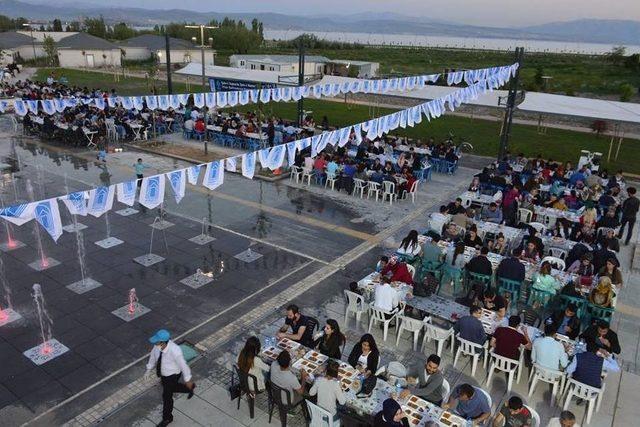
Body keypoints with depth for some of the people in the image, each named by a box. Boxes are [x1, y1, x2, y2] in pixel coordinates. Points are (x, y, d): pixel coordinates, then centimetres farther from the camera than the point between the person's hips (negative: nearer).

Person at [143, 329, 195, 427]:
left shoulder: (174, 351, -40)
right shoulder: (158, 346, -23)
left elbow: (183, 365, -26)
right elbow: (153, 355, 0)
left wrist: (188, 380, -13)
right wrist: (149, 369, 9)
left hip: (172, 375, -7)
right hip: (163, 374, 7)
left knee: (167, 396, 10)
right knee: (170, 388, 29)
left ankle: (167, 418, 38)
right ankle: (189, 388, 55)